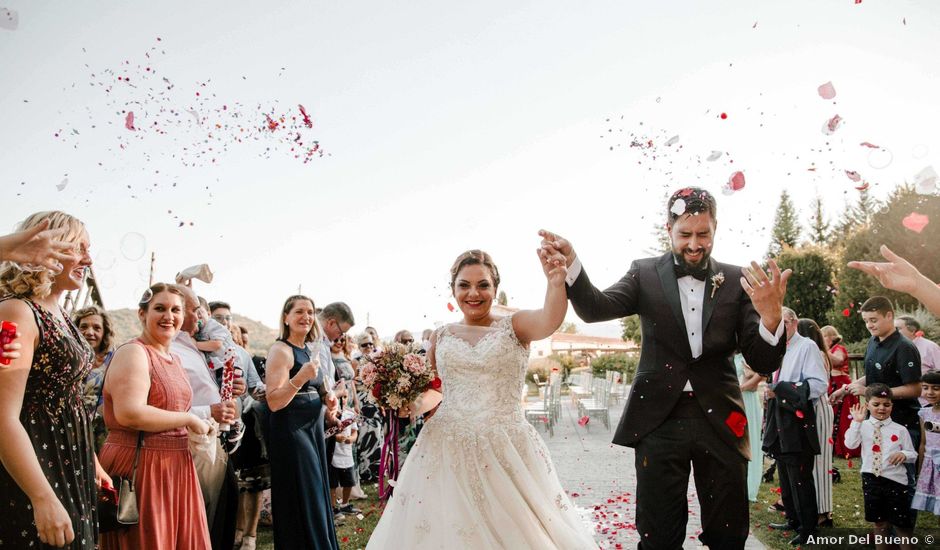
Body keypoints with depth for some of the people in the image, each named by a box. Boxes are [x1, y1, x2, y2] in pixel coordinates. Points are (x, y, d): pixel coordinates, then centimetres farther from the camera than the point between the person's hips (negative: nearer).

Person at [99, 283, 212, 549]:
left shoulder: (174, 359, 15)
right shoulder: (133, 353, -12)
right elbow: (129, 414, -25)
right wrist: (189, 420, -15)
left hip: (176, 466, 9)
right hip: (140, 467, -9)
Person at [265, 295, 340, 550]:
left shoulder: (311, 349, 11)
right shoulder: (280, 350, -14)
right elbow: (274, 402, -20)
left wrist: (327, 397, 4)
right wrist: (300, 378, -33)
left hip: (313, 428, 8)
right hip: (291, 431, -8)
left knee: (317, 495, 14)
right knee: (302, 500, -2)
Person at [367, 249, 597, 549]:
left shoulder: (515, 325, -1)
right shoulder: (441, 336, 9)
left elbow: (549, 321, -24)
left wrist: (556, 282, -43)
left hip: (508, 450, -2)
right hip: (446, 450, 3)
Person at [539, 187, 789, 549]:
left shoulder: (738, 281, 2)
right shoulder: (645, 274, 3)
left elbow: (763, 363, -2)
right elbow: (596, 309, -12)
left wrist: (771, 316, -25)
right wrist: (570, 264, -31)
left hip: (720, 421, 1)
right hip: (660, 420, -1)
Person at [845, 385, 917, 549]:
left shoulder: (900, 430, 0)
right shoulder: (863, 426, -1)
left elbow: (913, 455, 5)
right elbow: (850, 444, -16)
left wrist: (904, 454, -18)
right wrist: (856, 422, -21)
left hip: (895, 480, -1)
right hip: (871, 479, 1)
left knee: (902, 524, 6)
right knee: (879, 523, 14)